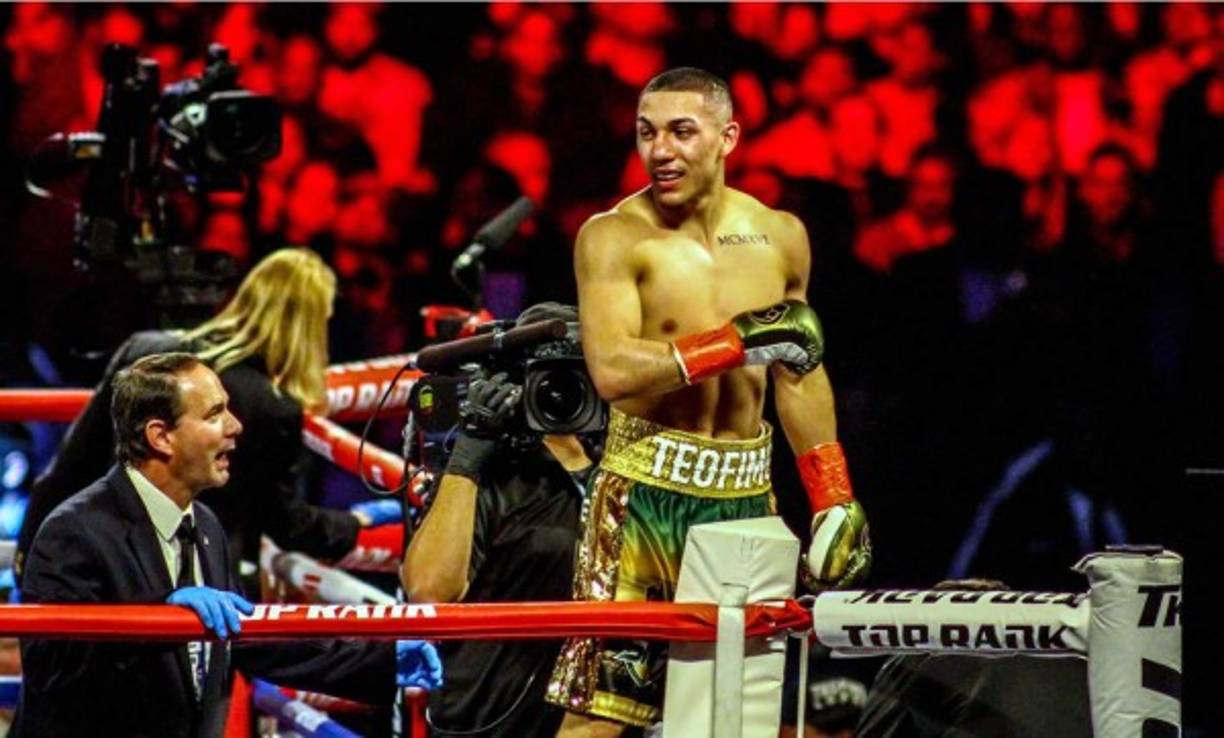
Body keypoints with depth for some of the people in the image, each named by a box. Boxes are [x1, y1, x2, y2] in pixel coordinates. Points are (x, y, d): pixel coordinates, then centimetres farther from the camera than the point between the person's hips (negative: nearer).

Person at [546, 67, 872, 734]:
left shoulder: (779, 236, 7)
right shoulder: (616, 237, -7)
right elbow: (612, 371, -21)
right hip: (646, 487, -4)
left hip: (744, 495, 4)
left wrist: (833, 498, 15)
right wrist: (738, 341, -24)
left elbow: (800, 375, 19)